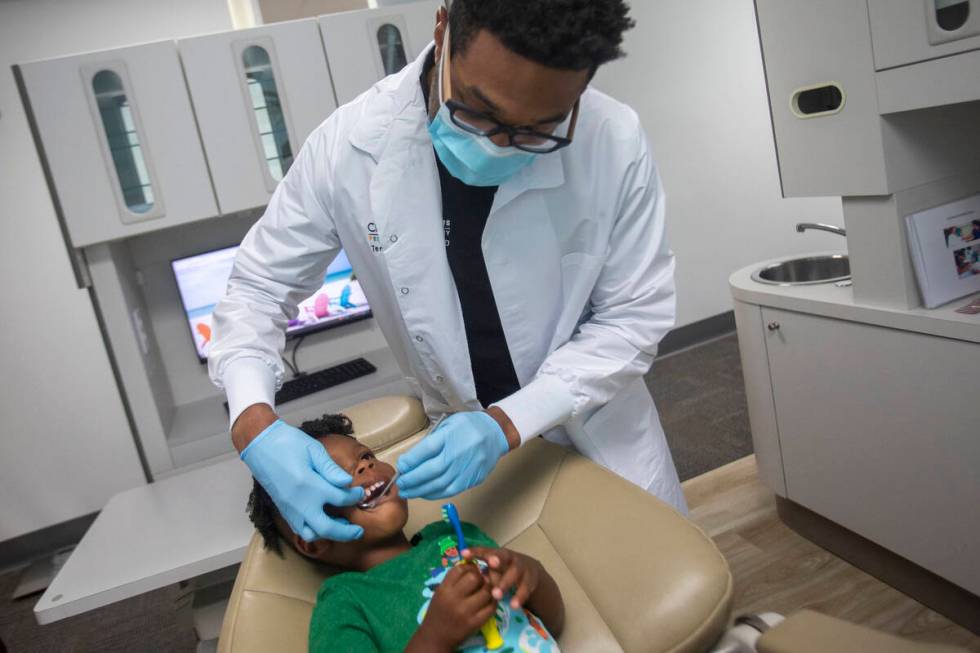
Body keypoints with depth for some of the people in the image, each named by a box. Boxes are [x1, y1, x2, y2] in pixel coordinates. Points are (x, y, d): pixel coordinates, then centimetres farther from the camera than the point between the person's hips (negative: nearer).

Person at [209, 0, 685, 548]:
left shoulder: (615, 143, -24)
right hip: (460, 439, 0)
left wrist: (508, 422, -28)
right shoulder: (349, 146, -21)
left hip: (598, 429, 1)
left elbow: (634, 317, -16)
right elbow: (259, 287, -9)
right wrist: (254, 423, -26)